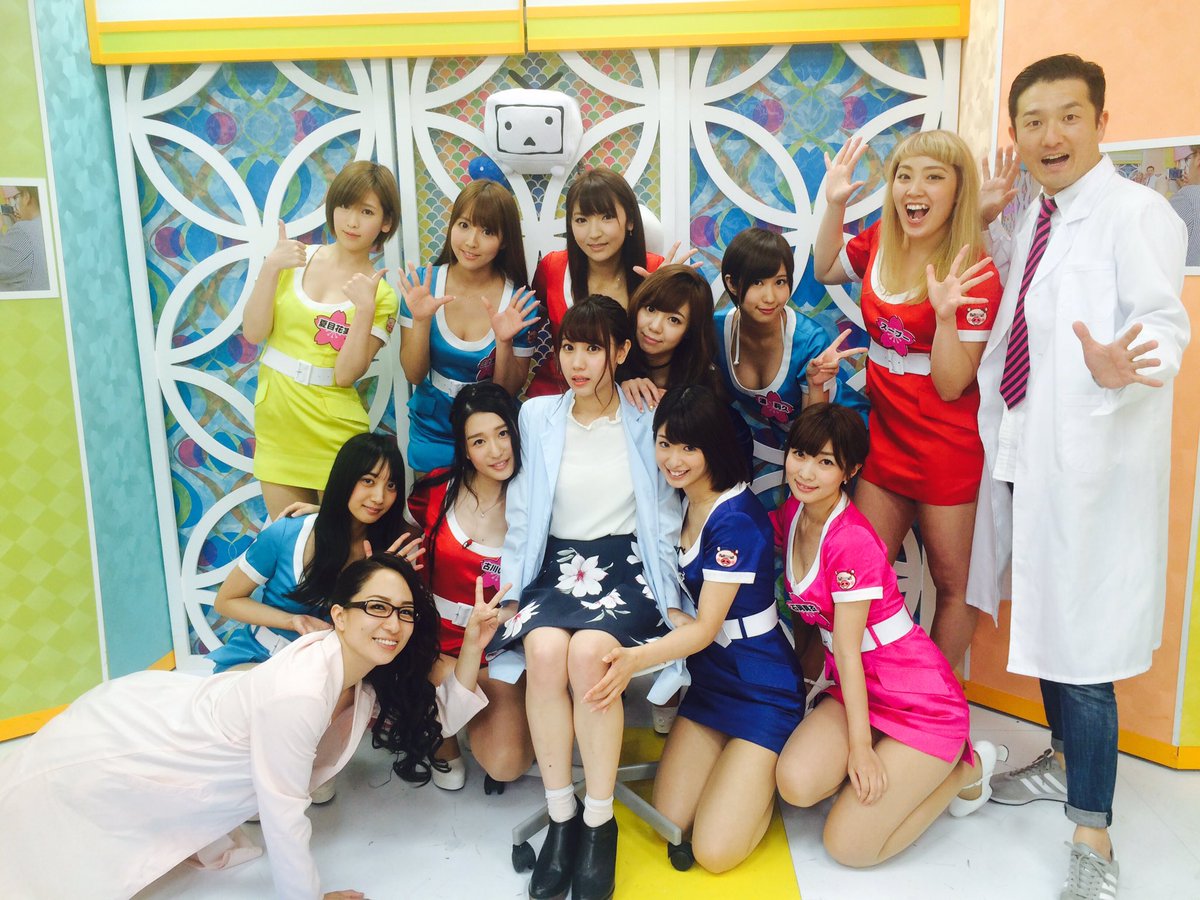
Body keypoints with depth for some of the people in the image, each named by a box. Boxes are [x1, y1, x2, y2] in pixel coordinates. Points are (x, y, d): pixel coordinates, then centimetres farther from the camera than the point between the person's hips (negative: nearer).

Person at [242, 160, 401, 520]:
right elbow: (253, 332, -5)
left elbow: (346, 375, -13)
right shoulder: (296, 258, 2)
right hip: (276, 422, 2)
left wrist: (365, 307, -22)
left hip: (333, 433, -2)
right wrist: (270, 268, -15)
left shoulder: (380, 294, -3)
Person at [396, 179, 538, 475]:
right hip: (430, 435, 1)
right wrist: (421, 320, -26)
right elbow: (414, 375, -10)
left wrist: (504, 342, -26)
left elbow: (509, 390, -9)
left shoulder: (520, 302, -14)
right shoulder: (422, 284, -11)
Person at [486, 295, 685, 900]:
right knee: (544, 648, -30)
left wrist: (669, 599, -2)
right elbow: (521, 517, 8)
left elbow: (664, 521, 6)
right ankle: (560, 817, -14)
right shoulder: (536, 416, 7)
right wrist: (509, 589, 0)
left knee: (588, 652, -31)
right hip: (555, 562, 2)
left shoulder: (648, 421, 3)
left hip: (625, 562, -1)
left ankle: (599, 823, -15)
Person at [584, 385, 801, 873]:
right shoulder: (677, 502, 0)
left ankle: (769, 769, 16)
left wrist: (638, 658, -40)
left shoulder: (736, 519, -23)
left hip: (762, 689, -7)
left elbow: (707, 627, -25)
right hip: (707, 678, 7)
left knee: (715, 851, -8)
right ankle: (745, 759, 23)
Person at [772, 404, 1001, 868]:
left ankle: (964, 768, 12)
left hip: (920, 703, -7)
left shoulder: (853, 542, -23)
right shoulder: (790, 514, 0)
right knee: (797, 782, -18)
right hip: (855, 689, 7)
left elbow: (848, 650, -20)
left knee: (848, 846, -9)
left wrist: (860, 746, -14)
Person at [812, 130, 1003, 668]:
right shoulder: (880, 241, -1)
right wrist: (835, 204, 5)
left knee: (953, 582, 10)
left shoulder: (975, 273, -17)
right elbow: (825, 271, 20)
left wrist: (945, 313, -35)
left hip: (947, 447, -5)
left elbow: (952, 386, -19)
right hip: (886, 432, 6)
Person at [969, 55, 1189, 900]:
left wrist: (1121, 367, -42)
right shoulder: (1034, 221, 13)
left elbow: (1165, 322, -21)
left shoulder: (1136, 212, -10)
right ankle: (1065, 757, 41)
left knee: (1080, 641, -4)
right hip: (1024, 449, 8)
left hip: (1090, 459, -8)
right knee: (1040, 618, 19)